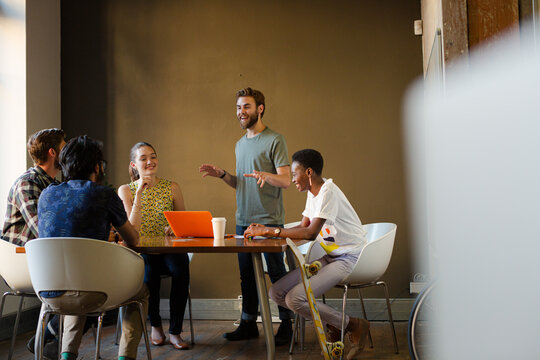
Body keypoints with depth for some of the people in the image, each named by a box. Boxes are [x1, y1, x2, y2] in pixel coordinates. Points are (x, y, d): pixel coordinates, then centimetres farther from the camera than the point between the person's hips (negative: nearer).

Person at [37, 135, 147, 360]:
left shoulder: (47, 194, 12)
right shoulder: (104, 195, -1)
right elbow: (133, 241, 12)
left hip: (49, 293, 5)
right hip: (91, 292, -5)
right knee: (140, 291, 23)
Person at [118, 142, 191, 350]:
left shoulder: (171, 188, 7)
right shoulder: (126, 190, 2)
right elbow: (132, 230, -10)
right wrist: (139, 192, -16)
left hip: (169, 250, 1)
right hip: (140, 252, -1)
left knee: (180, 266, -32)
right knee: (149, 269, -34)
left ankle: (175, 331, -17)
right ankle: (155, 325, -5)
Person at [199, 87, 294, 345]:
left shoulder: (275, 140, -5)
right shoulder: (240, 144, 18)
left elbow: (285, 180, -11)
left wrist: (265, 175, -30)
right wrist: (222, 175, 7)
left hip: (269, 220, -7)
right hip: (243, 221, 7)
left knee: (276, 273, -2)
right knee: (247, 275, 11)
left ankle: (286, 324, 7)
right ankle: (248, 324, 21)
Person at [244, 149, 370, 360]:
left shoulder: (328, 192, -18)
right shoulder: (312, 193, 11)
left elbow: (311, 233, -28)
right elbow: (304, 227, 13)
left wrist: (271, 230, -24)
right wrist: (265, 231, 1)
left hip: (348, 259, -9)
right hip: (328, 257, 9)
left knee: (295, 299, -22)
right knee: (276, 293, -2)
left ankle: (354, 326, -5)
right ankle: (333, 325, 6)